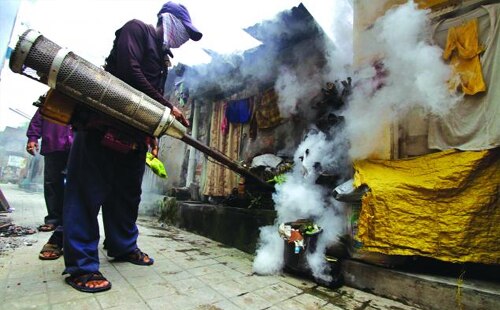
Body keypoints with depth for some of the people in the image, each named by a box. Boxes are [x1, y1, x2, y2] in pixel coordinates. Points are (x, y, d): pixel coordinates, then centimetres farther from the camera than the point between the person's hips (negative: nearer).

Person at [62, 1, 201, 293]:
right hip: (103, 124, -8)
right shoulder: (137, 29, 2)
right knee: (89, 191, -5)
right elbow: (129, 72, -15)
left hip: (135, 133, 8)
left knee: (127, 192, 11)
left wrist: (153, 134, 12)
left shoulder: (162, 57, 24)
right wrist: (168, 107, -15)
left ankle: (123, 246, 25)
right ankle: (81, 265, 2)